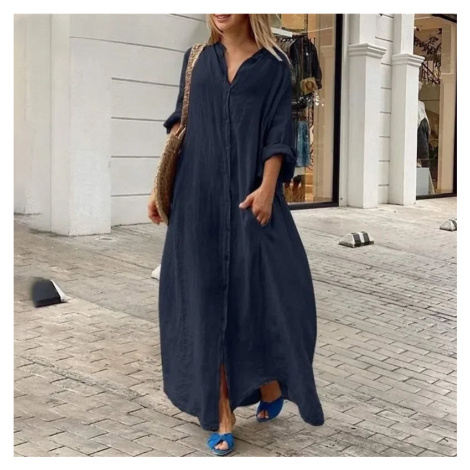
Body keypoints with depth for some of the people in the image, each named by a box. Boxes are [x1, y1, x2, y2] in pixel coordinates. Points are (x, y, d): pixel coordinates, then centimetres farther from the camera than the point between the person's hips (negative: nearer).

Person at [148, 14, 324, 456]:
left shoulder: (273, 65, 3)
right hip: (199, 197, 3)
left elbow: (277, 134, -3)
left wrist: (267, 188, -17)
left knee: (260, 292, -2)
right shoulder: (196, 59, 12)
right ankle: (222, 414, 8)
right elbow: (180, 124, 14)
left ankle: (270, 387, 24)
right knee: (205, 299, 0)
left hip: (248, 195, -2)